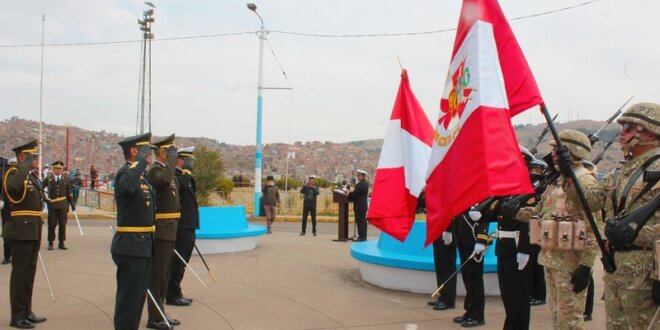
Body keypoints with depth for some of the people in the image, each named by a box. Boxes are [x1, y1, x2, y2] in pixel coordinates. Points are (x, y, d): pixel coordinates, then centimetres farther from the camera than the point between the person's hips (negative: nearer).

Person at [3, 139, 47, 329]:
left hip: (33, 231, 9)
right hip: (21, 231, -9)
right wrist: (28, 167, -27)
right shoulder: (13, 173, -9)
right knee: (20, 273, -2)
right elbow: (13, 186, -36)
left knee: (29, 272, 15)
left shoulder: (31, 176, 16)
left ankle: (26, 312, 25)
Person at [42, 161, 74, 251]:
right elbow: (43, 191, 9)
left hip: (63, 205, 1)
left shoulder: (66, 179, 8)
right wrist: (45, 199, 0)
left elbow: (69, 192, 11)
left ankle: (61, 243, 10)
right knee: (52, 225, 3)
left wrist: (72, 203, 9)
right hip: (52, 205, -1)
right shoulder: (48, 179, 3)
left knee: (62, 224, 3)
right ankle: (50, 243, 12)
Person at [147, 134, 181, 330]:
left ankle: (160, 313, 24)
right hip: (161, 230, -10)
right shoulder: (155, 170, -13)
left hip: (170, 230, 10)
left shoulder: (168, 170, 17)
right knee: (157, 274, -3)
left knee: (164, 273, 15)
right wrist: (172, 158, -23)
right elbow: (165, 179, -37)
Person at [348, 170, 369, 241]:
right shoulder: (366, 183, 13)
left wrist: (349, 194, 1)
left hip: (359, 206, -10)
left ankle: (361, 237, -5)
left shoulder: (360, 184, -18)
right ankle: (364, 237, 18)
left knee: (360, 221, -6)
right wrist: (351, 193, 15)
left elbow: (354, 194, -19)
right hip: (364, 205, 10)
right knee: (363, 221, 13)